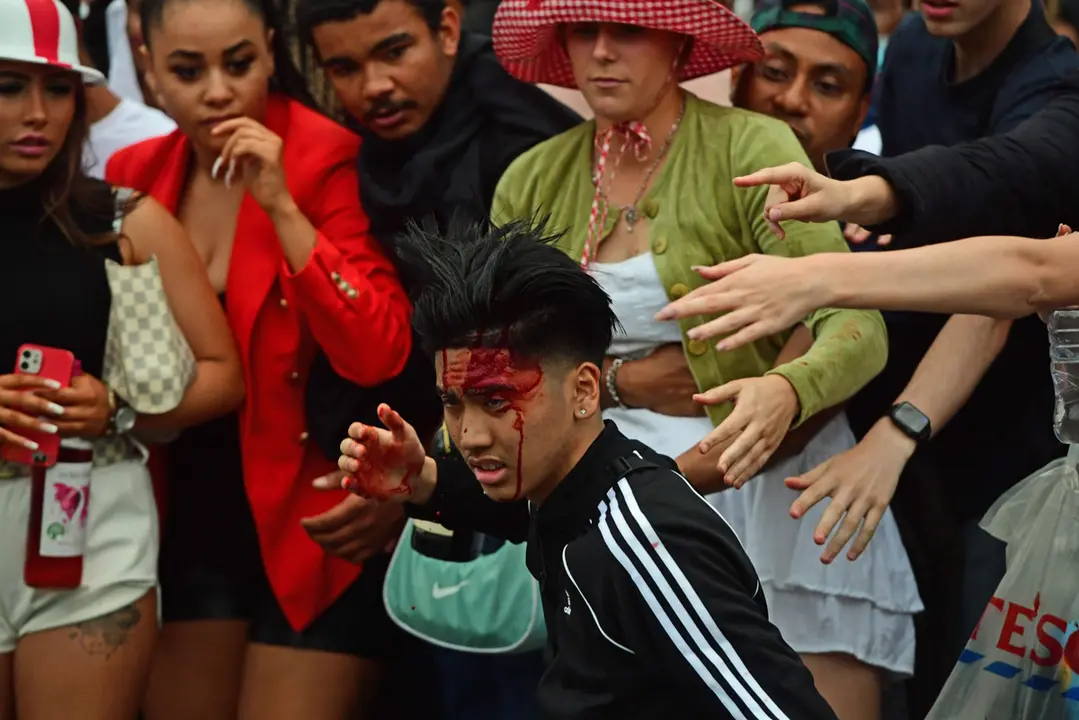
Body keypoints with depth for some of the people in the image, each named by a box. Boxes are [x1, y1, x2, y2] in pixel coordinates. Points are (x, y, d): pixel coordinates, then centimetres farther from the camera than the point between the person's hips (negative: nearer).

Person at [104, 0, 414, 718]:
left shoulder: (329, 159, -15)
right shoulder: (135, 174, 2)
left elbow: (379, 357, -25)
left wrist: (281, 205, -27)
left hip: (312, 520, -6)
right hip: (193, 518, 6)